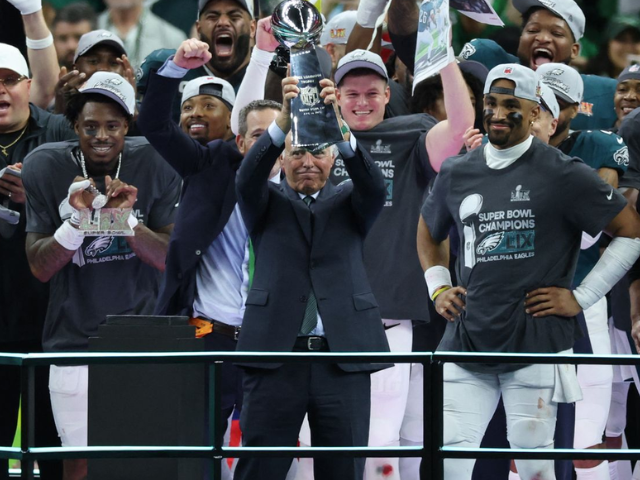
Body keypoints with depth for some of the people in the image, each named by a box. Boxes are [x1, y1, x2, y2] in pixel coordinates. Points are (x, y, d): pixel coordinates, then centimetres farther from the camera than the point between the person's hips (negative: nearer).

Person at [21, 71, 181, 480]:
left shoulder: (155, 165, -4)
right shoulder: (46, 168, -4)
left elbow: (169, 259, -4)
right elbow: (41, 268, -4)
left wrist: (127, 218, -21)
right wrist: (76, 219, -21)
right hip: (75, 338, 0)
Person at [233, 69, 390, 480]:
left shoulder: (348, 203, 15)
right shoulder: (267, 204, 13)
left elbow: (374, 185, -7)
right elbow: (248, 179, -9)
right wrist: (283, 122, -28)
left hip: (344, 354, 1)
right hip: (276, 353, -1)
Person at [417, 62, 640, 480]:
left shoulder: (562, 174, -4)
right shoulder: (457, 174, 12)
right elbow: (429, 232, 33)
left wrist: (581, 297, -3)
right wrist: (438, 288, 17)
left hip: (535, 348, -5)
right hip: (468, 342, 5)